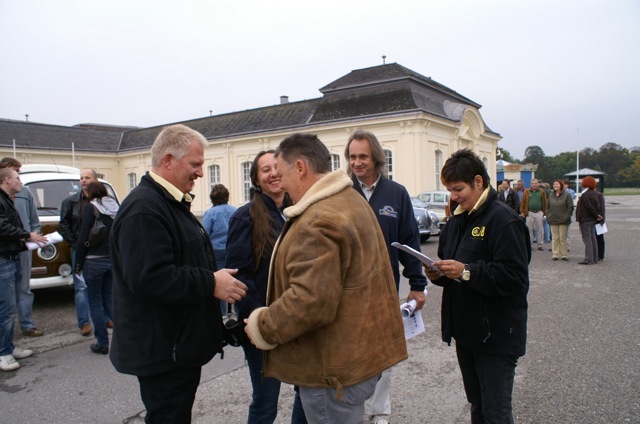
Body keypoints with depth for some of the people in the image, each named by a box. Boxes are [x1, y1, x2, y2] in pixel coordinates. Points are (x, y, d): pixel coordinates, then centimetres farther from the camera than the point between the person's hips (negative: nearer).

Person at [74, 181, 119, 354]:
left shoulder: (91, 209, -8)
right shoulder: (115, 208, 8)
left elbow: (83, 239, -11)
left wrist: (78, 265, -3)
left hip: (94, 261, -5)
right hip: (114, 260, 5)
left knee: (95, 302, 6)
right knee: (109, 300, 16)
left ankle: (102, 343, 10)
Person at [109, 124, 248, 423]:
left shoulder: (172, 203, 14)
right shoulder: (144, 209, -21)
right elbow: (149, 277, -30)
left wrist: (218, 276, 12)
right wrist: (211, 284, -23)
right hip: (163, 351, -10)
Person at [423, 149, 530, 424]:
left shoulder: (503, 220, -16)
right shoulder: (456, 220, 11)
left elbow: (514, 277, -23)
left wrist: (466, 272, -26)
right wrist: (438, 274, -2)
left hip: (496, 335, -8)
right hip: (465, 329, 8)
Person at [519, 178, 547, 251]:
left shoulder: (541, 192, 6)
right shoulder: (527, 192, 4)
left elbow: (544, 202, 7)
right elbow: (523, 202, 3)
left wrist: (544, 212, 1)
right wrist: (522, 212, -2)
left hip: (539, 213, 1)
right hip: (529, 213, 0)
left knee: (540, 230, 4)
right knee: (529, 229, 4)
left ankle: (540, 245, 13)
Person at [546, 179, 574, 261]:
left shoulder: (567, 195, -3)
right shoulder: (551, 196, 11)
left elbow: (570, 207, -5)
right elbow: (548, 207, 17)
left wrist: (566, 216, -12)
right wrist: (548, 216, 5)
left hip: (563, 221, -4)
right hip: (553, 221, 4)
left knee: (563, 238, 0)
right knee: (555, 238, 5)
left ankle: (564, 254, 7)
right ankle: (555, 254, 8)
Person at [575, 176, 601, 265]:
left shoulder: (585, 194, -17)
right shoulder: (595, 194, 10)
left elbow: (589, 207, -19)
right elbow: (599, 206, 10)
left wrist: (596, 215, -8)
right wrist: (598, 215, 5)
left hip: (585, 220, -9)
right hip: (593, 220, 9)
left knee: (587, 239, -6)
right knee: (593, 238, 13)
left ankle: (589, 259, -7)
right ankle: (594, 258, 18)